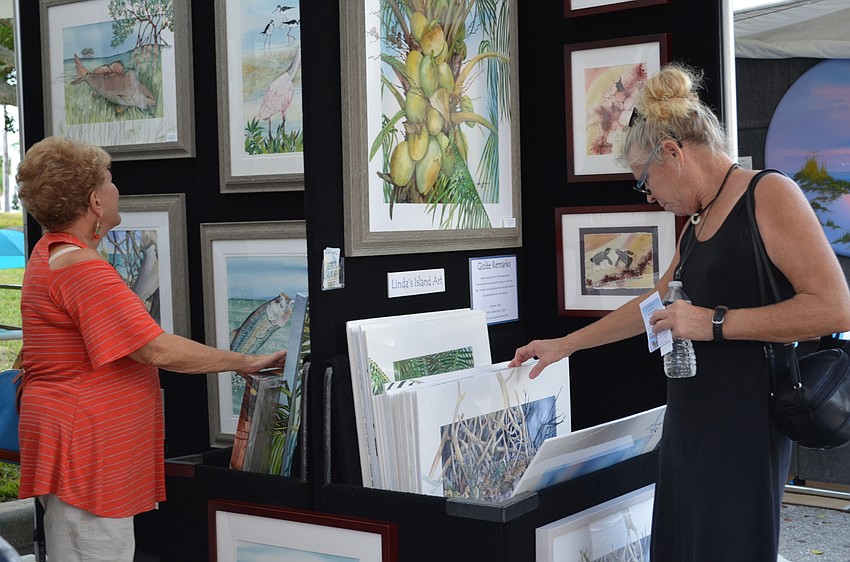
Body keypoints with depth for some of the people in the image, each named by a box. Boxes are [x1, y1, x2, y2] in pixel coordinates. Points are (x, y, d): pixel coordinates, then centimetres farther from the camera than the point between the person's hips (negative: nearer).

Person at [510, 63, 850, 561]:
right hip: (689, 421, 8)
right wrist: (564, 345, 33)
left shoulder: (770, 195, -9)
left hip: (744, 425, -8)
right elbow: (652, 306, 30)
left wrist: (715, 323, -16)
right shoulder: (696, 225, 16)